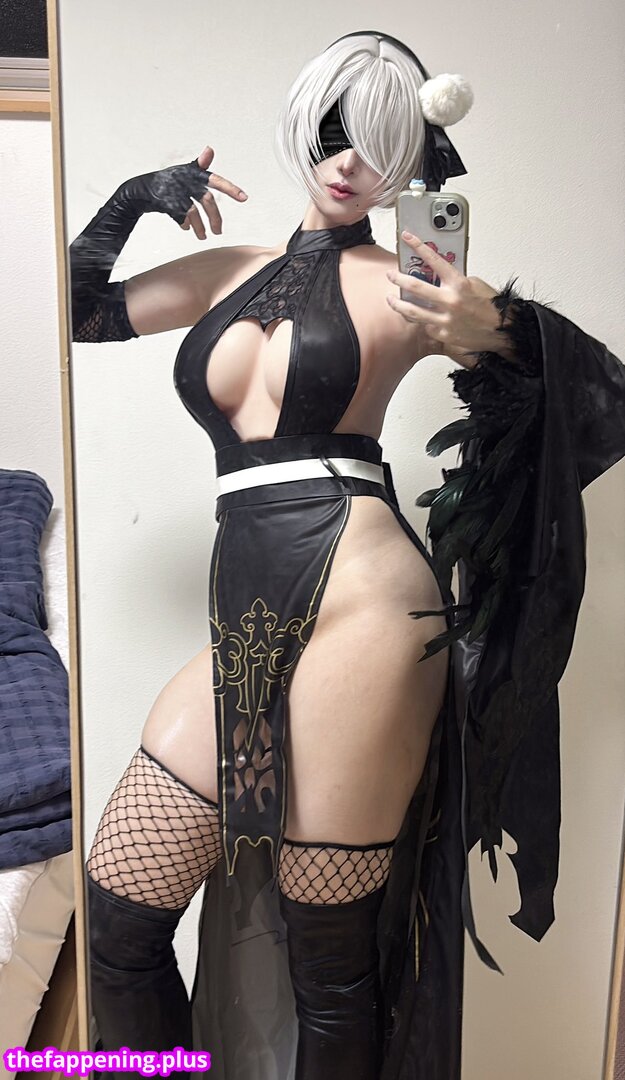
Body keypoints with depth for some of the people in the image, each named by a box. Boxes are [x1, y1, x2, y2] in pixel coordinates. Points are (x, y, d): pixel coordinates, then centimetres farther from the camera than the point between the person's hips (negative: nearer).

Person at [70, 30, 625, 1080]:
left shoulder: (404, 287, 4)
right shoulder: (234, 272, 19)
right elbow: (78, 311, 25)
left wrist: (498, 333, -13)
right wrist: (135, 198, 14)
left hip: (358, 608, -5)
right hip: (244, 632, 6)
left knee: (330, 960, 7)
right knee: (116, 916, 10)